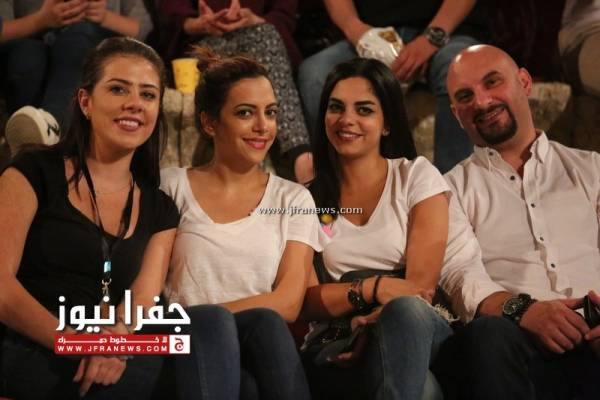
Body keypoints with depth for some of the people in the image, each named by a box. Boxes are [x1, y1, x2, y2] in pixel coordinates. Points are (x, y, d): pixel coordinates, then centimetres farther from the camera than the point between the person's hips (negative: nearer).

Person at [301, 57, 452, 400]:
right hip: (339, 345, -2)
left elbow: (421, 285, -4)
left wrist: (367, 325, -20)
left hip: (420, 333, 2)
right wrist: (372, 289, -15)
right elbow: (306, 300, 2)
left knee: (406, 311, -38)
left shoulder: (417, 176, 7)